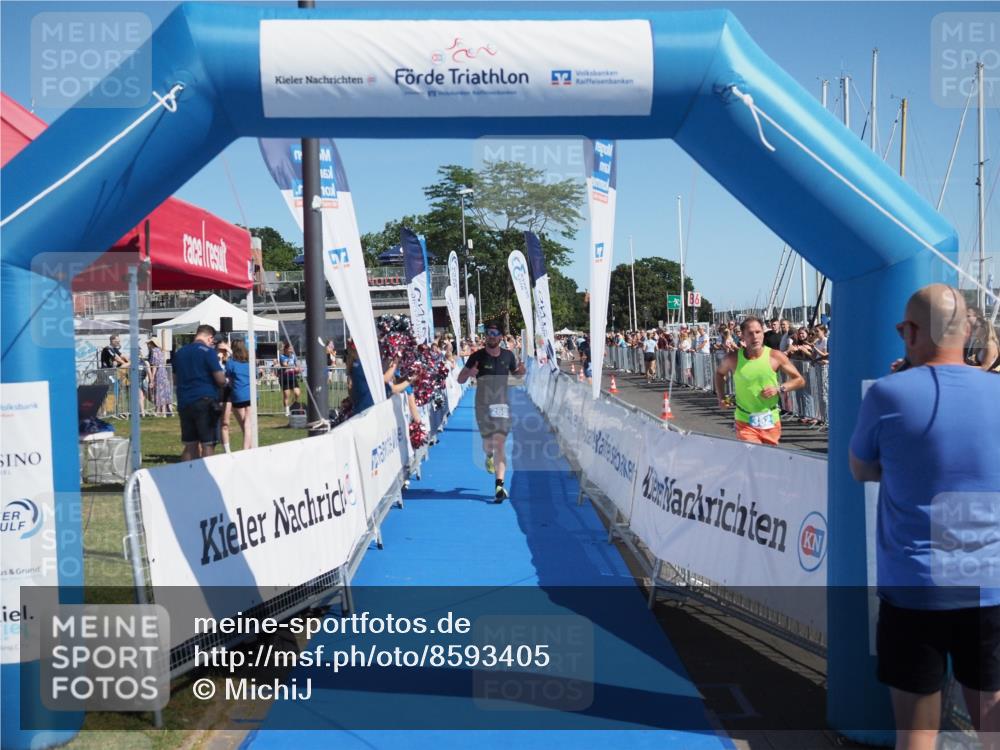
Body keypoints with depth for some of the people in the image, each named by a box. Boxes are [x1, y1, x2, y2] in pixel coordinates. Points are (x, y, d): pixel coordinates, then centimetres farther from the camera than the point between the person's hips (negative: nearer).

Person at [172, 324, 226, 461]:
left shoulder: (179, 353, 14)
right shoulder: (208, 352, -7)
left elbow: (175, 380, 23)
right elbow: (220, 379, -11)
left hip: (184, 403, 6)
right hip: (205, 402, -6)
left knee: (190, 446, 11)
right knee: (208, 445, -3)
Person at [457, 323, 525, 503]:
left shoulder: (508, 356, 3)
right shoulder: (477, 356, -4)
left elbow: (516, 373, 22)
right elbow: (460, 379, -1)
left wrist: (521, 370, -2)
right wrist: (469, 373, -24)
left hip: (502, 404, 0)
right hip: (483, 405, 0)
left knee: (499, 444, -10)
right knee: (488, 443, 10)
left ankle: (500, 485, -12)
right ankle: (489, 456, 49)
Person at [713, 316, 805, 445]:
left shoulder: (775, 356, -6)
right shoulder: (733, 359, -6)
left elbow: (800, 380, 1)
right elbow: (720, 373, 17)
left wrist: (778, 389, -14)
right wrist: (721, 398, 6)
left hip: (771, 421, 2)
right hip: (745, 422, -1)